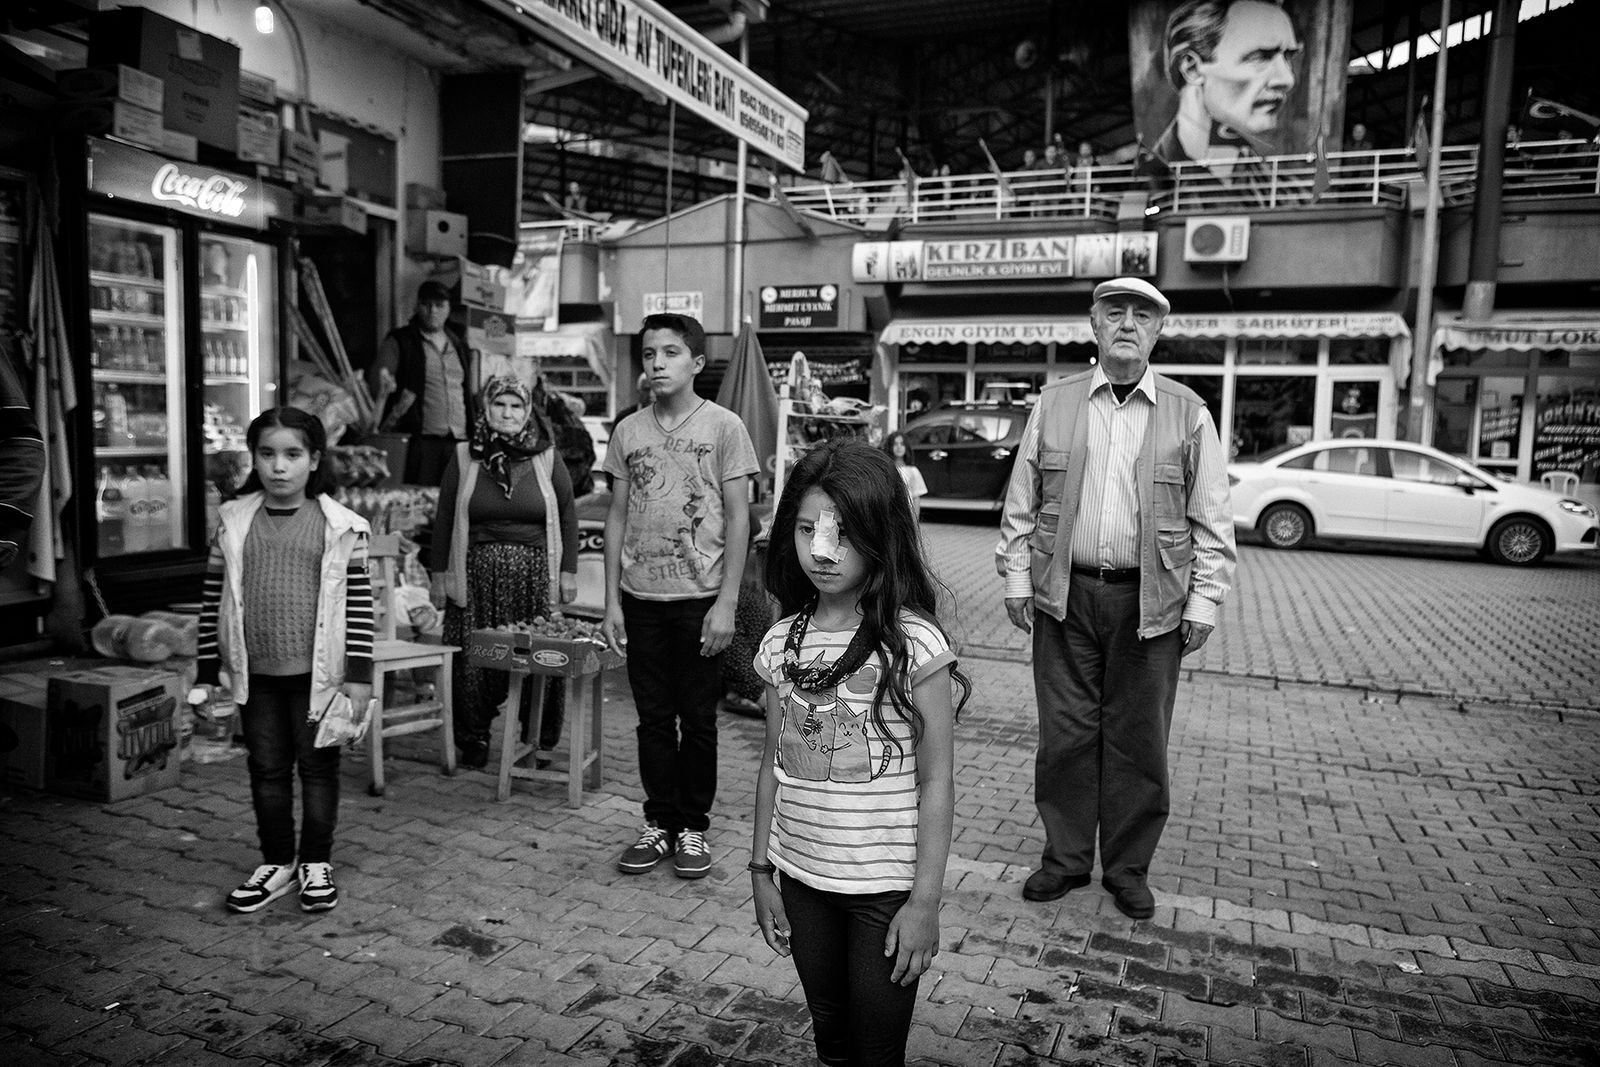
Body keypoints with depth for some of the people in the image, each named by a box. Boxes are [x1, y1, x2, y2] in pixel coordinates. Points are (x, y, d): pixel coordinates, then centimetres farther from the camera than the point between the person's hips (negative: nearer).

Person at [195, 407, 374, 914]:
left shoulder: (339, 527, -6)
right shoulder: (234, 523, 2)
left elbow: (359, 602, -6)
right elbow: (214, 598, 6)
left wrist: (359, 675, -9)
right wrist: (206, 672, 6)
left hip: (317, 672, -2)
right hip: (255, 673, 3)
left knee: (318, 767, 9)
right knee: (266, 769, 14)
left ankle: (316, 862, 25)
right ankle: (276, 862, 30)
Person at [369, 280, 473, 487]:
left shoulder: (458, 343, 18)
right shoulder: (399, 341, 5)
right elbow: (378, 373, -8)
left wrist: (472, 433, 12)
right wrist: (383, 380, -32)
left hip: (458, 440, 4)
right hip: (420, 441, -4)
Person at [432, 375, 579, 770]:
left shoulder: (545, 459, 4)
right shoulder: (464, 458, 5)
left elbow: (568, 515, 7)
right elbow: (444, 518, 8)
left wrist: (568, 571, 4)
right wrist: (439, 572, 6)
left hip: (535, 575, 0)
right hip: (476, 574, 1)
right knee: (473, 658, 3)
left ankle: (538, 739, 17)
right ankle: (474, 738, 20)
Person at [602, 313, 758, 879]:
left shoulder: (723, 426, -4)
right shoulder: (628, 430, 6)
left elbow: (738, 518, -5)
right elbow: (617, 516, 9)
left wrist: (726, 604, -11)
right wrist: (611, 600, 4)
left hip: (699, 598, -3)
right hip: (640, 599, 3)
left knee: (698, 720, 7)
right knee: (653, 719, 10)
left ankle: (694, 827, 22)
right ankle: (659, 824, 24)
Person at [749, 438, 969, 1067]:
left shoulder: (912, 643, -16)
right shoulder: (783, 641, -2)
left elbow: (936, 783, -12)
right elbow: (774, 764, 6)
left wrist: (926, 901, -12)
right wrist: (761, 871, 9)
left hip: (885, 886, -4)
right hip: (801, 878, 4)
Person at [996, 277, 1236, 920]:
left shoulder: (1188, 415, 4)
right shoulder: (1053, 404, 6)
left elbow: (1213, 521, 4)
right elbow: (1021, 503, 8)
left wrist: (1204, 602, -2)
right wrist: (1016, 579, 3)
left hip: (1150, 602, 0)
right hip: (1064, 596, 1)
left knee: (1138, 741, 8)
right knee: (1065, 734, 8)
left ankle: (1128, 870, 25)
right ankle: (1065, 857, 25)